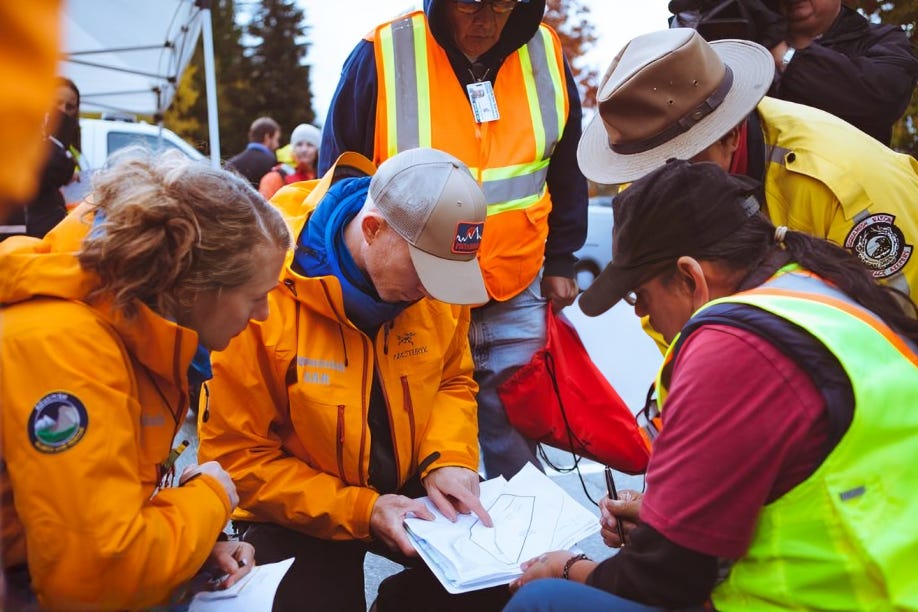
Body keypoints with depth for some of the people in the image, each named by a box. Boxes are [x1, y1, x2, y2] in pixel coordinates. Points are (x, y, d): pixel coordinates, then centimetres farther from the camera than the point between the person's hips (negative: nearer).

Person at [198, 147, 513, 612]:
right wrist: (359, 511, -23)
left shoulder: (434, 280, -11)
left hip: (410, 490, 4)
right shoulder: (265, 296, -25)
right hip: (300, 512, -4)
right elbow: (238, 456, -17)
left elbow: (454, 381, 7)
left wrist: (449, 459, -13)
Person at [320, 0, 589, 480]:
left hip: (517, 302, 3)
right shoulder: (381, 58, -10)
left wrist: (560, 261, 13)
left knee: (516, 449, 13)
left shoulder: (546, 54, 1)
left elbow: (566, 170, 13)